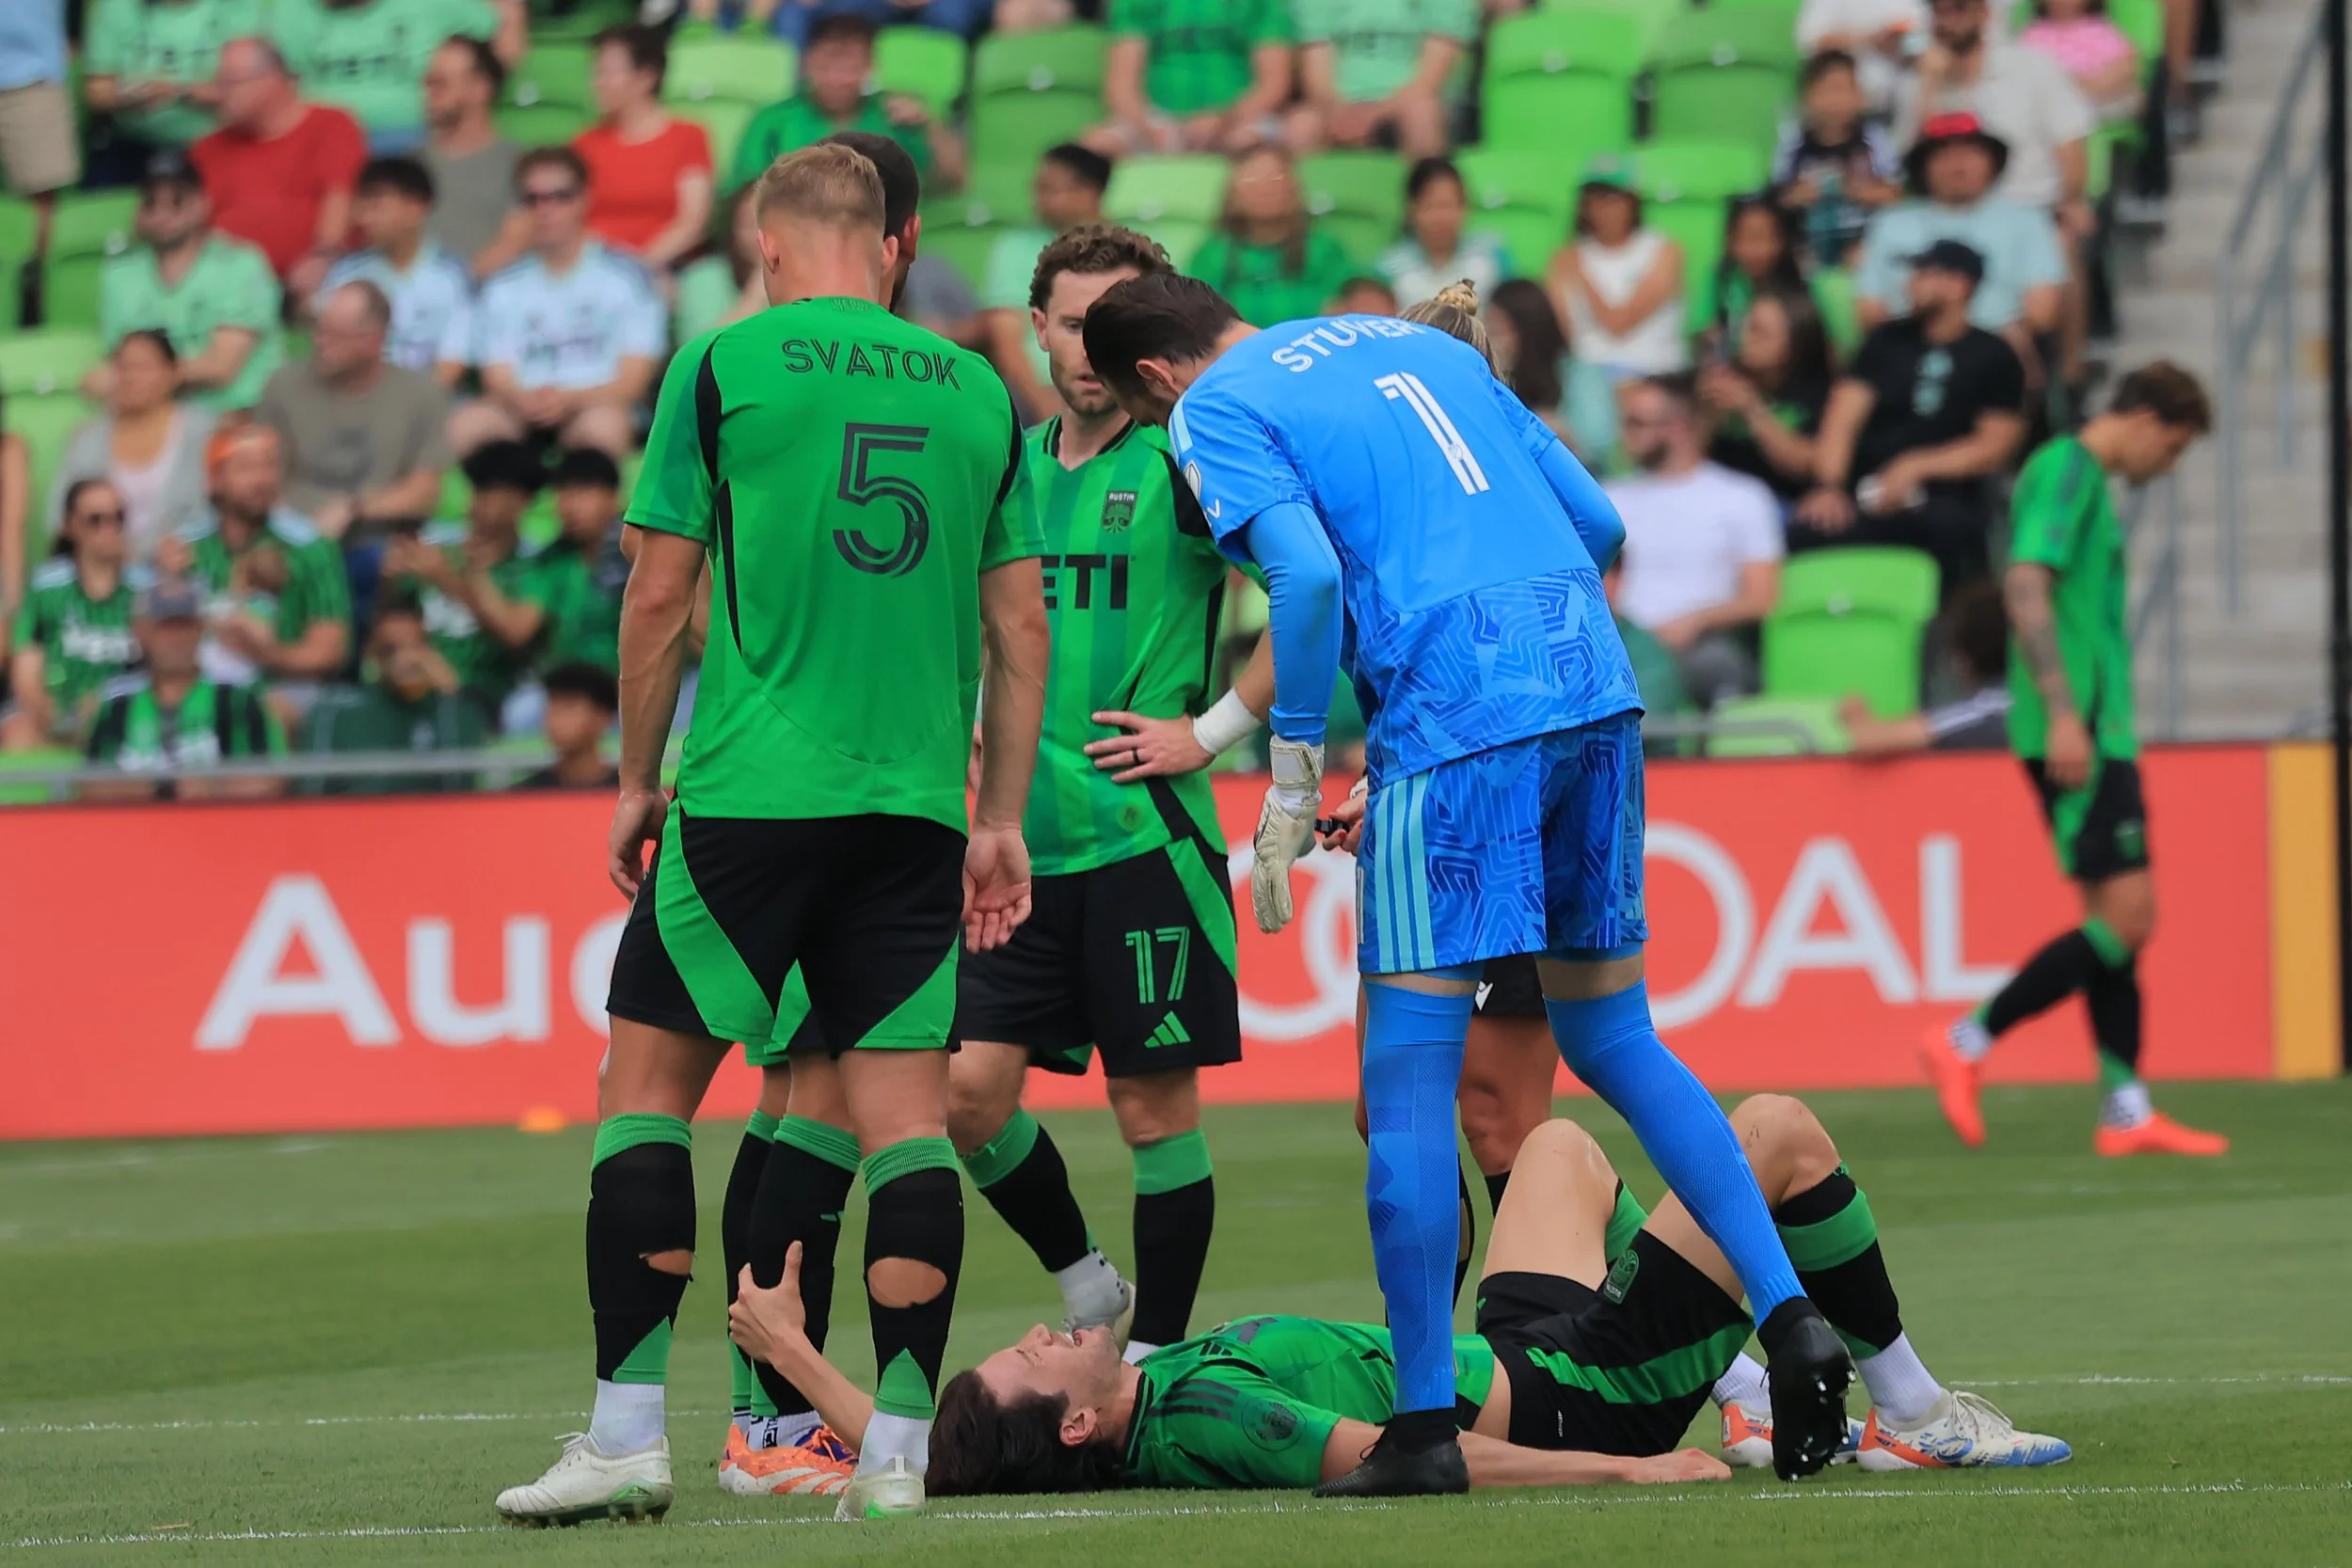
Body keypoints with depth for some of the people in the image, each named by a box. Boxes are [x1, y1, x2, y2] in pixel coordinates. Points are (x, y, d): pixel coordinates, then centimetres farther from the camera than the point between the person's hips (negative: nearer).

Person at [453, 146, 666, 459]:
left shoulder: (625, 278, 5)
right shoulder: (503, 288, 14)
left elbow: (631, 382, -1)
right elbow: (499, 380, 6)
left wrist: (571, 399, -20)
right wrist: (521, 400, -19)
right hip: (522, 417, 2)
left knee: (601, 424, -38)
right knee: (467, 425, -30)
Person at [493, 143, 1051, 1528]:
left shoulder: (723, 366, 0)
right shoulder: (978, 393, 10)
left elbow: (662, 596, 0)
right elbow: (1021, 624, 12)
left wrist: (637, 783, 10)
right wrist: (1001, 822, 17)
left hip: (750, 793, -3)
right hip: (916, 802, 3)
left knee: (650, 1082, 4)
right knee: (905, 1108, 3)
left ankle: (628, 1432, -1)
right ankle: (899, 1448, -3)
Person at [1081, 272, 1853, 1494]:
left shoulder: (1215, 413, 4)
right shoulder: (1422, 344, 24)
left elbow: (1309, 578, -13)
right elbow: (1599, 524, 22)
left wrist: (1290, 777, -5)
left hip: (1450, 716, -7)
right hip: (1598, 686, 7)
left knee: (1407, 1078, 0)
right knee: (1613, 1040, 17)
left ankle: (1425, 1427, 0)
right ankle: (1788, 1313, 4)